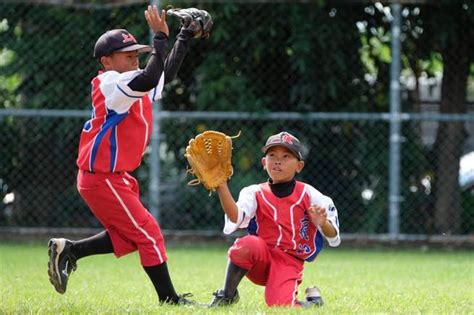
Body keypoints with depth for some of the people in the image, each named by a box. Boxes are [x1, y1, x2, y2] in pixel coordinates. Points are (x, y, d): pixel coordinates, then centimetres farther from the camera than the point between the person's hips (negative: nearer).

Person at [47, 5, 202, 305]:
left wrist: (186, 36, 19)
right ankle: (169, 299, -1)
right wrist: (161, 37, -30)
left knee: (127, 237, 18)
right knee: (148, 232, -7)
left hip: (115, 177, 10)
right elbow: (150, 79, -35)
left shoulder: (133, 88, 11)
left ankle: (68, 250, 22)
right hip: (102, 179, -10)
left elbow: (166, 72, 24)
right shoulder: (111, 84, -17)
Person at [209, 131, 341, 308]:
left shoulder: (309, 195, 2)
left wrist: (323, 224, -25)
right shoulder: (255, 193, 3)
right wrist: (221, 186, -32)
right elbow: (235, 218, -18)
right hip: (262, 257, 1)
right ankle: (226, 297, -12)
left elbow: (333, 237, -1)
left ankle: (312, 300, 11)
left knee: (280, 306, -26)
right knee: (245, 244, -33)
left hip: (289, 262, -1)